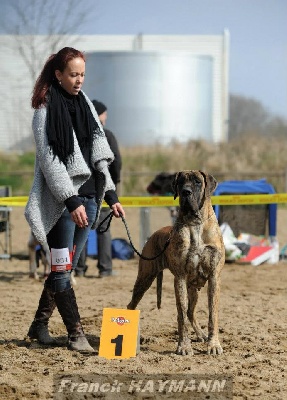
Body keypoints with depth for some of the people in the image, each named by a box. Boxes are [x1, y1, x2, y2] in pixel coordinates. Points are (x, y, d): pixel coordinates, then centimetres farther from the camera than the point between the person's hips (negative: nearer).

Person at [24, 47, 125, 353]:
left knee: (65, 266, 9)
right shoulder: (46, 110, -6)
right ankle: (76, 334, -3)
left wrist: (110, 194, 11)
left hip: (88, 195, 7)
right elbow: (50, 160, -12)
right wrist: (72, 201, -18)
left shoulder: (84, 105, 14)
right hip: (61, 201, -7)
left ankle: (39, 325, 20)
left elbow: (98, 154, 17)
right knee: (63, 269, -5)